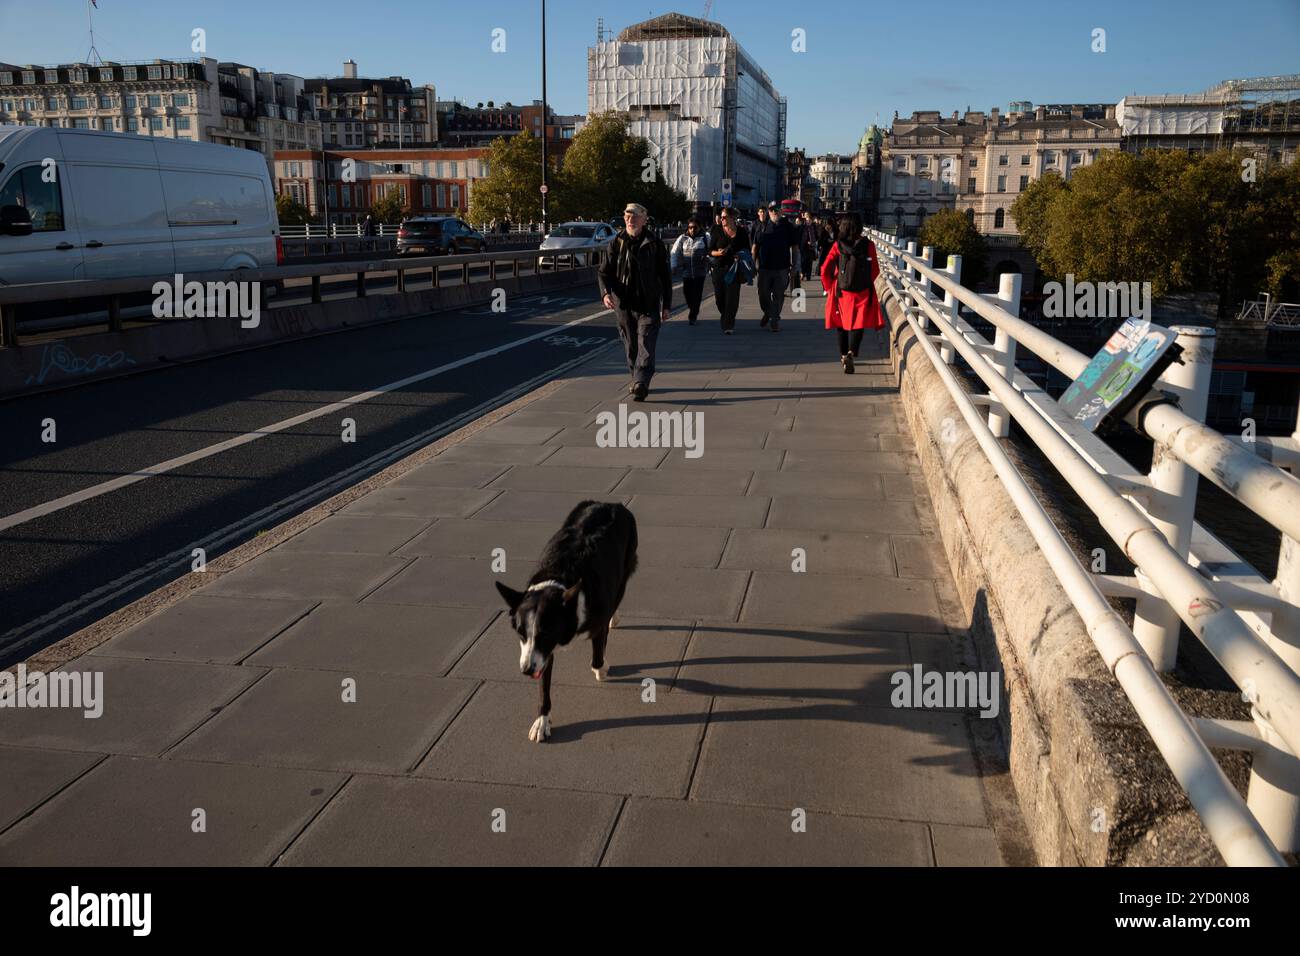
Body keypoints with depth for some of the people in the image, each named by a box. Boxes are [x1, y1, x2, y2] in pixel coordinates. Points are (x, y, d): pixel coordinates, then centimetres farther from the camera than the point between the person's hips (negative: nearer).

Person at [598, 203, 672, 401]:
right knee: (631, 346, 12)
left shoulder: (654, 244, -1)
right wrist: (605, 293, -18)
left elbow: (665, 276, 4)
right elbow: (604, 272, 3)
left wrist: (666, 305, 2)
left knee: (646, 345, -12)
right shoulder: (617, 243, 3)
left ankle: (640, 384, -17)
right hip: (624, 304, 3)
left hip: (649, 304, -3)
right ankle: (638, 381, 27)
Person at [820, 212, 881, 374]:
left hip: (841, 292, 1)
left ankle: (844, 355, 27)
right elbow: (875, 271, 2)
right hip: (863, 292, -1)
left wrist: (829, 287, 7)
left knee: (841, 324, 17)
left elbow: (825, 270, -8)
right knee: (858, 324, 4)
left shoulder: (838, 245, -8)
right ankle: (851, 353, -19)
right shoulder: (869, 245, -6)